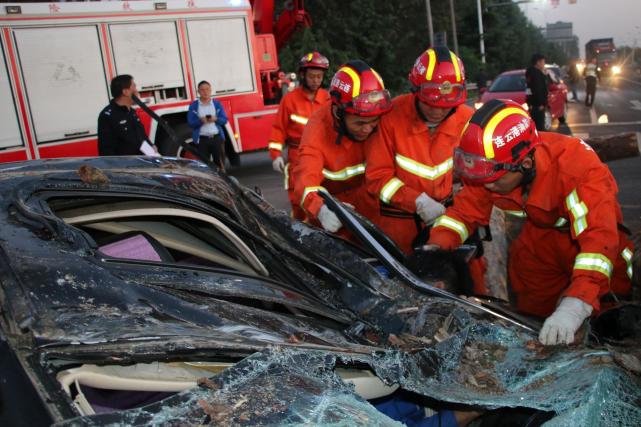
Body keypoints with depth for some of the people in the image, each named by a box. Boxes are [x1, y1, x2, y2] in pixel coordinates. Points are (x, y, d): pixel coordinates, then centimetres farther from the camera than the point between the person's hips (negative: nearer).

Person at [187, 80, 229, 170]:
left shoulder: (217, 103, 9)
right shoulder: (193, 105, 4)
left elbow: (224, 120, 6)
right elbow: (190, 122, -1)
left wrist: (216, 119, -15)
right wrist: (201, 120, -19)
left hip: (217, 138, 1)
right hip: (202, 139, -1)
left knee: (220, 164, 4)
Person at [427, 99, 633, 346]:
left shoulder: (577, 166, -40)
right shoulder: (491, 168, -24)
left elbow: (599, 236, -47)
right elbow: (465, 210, -14)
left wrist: (573, 308, -59)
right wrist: (436, 248, -34)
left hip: (587, 232, -3)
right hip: (541, 233, 4)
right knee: (530, 317, 12)